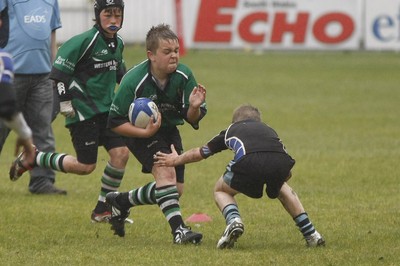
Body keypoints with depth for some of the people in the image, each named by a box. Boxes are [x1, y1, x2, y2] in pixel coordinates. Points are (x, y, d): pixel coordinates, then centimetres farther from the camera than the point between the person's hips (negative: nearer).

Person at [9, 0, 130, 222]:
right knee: (86, 166, -5)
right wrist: (65, 102, -16)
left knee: (121, 153, -8)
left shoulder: (118, 43, 8)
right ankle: (32, 158, 13)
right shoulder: (84, 42, -16)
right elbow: (59, 71, -14)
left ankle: (103, 209, 6)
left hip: (106, 109, 7)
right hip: (82, 111, -7)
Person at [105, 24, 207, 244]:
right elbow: (115, 122, -20)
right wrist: (145, 133, -33)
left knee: (176, 190, 7)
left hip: (169, 130, 6)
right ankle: (178, 230, -34)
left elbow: (192, 119, -12)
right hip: (139, 132, -5)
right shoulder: (133, 82, -28)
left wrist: (194, 108, -35)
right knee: (165, 170, -29)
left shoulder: (183, 75, -18)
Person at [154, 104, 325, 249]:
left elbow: (199, 153, 50)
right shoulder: (268, 129, 42)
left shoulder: (231, 130, 38)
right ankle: (310, 233, 28)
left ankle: (233, 221, -2)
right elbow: (287, 175, 37)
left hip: (249, 161, -2)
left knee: (221, 190, 28)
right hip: (280, 161, 2)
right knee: (281, 188, 39)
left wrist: (175, 160, 68)